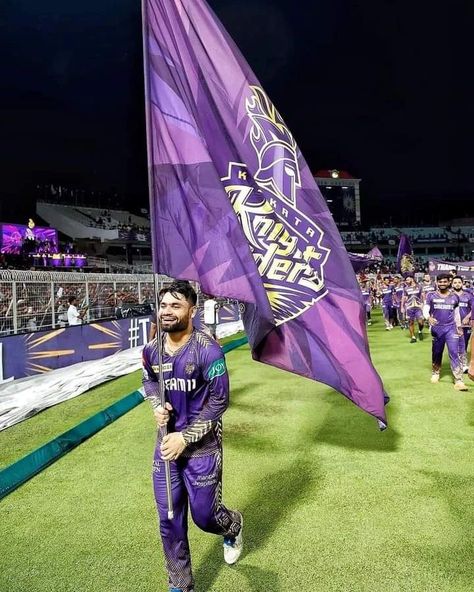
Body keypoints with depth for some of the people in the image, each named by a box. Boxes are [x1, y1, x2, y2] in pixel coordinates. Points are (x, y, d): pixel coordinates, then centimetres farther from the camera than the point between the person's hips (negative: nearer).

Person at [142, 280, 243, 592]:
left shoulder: (207, 349, -20)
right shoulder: (152, 349, -4)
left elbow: (219, 401, -16)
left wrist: (185, 437, -16)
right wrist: (157, 406, -5)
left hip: (202, 449, -4)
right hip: (167, 444, 5)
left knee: (204, 516, 10)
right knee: (170, 522, 11)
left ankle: (233, 525, 47)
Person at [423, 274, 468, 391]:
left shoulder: (454, 297, 7)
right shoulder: (431, 296, 0)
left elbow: (456, 313, 17)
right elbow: (425, 310, -8)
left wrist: (459, 327, 18)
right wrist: (429, 318, -28)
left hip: (451, 328, 0)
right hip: (437, 328, 0)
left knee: (454, 353, -8)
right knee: (436, 353, 11)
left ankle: (459, 380, -9)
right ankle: (435, 373, 31)